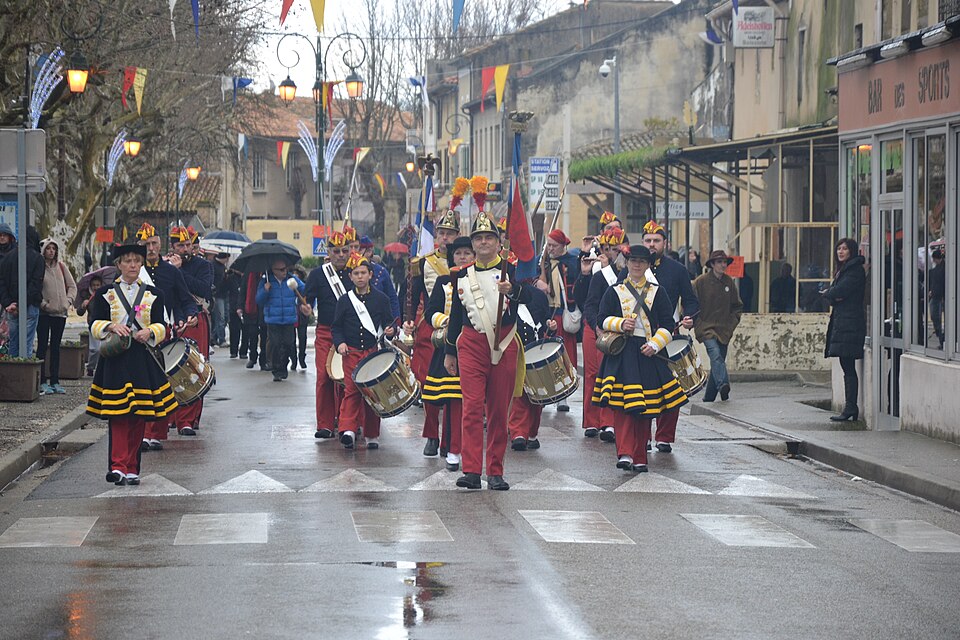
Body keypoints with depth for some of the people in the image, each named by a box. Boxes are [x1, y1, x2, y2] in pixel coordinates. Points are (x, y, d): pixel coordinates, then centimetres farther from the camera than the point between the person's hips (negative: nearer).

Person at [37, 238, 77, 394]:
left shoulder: (61, 267, 9)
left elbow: (72, 286, 14)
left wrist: (68, 301, 1)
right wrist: (43, 304, -15)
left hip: (60, 312, 5)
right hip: (44, 313, -5)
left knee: (56, 346, 9)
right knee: (43, 346, -3)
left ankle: (55, 381, 12)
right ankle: (42, 382, -1)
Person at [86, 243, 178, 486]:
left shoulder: (154, 294, 11)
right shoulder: (105, 294, 7)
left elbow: (161, 327, 5)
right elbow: (94, 325, 2)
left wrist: (149, 332, -16)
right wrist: (111, 326, -18)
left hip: (143, 361, 2)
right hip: (114, 360, -2)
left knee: (139, 417, 2)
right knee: (118, 415, -10)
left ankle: (131, 468, 9)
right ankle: (118, 466, -14)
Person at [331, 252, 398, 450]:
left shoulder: (381, 299, 6)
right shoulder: (344, 301, 5)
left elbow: (390, 322, 8)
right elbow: (336, 327, 8)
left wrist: (391, 330, -14)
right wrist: (340, 343, -9)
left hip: (374, 352, 0)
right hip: (351, 352, 0)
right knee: (351, 390, -8)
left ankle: (372, 435, 10)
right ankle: (348, 430, -12)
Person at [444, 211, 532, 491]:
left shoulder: (510, 271, 1)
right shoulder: (463, 276, 9)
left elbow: (527, 297, -18)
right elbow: (455, 315, 17)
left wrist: (512, 291, -40)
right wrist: (449, 352, 17)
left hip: (504, 344, -1)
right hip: (471, 344, 1)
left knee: (499, 410, 4)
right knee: (472, 406, -10)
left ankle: (496, 472, 10)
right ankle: (471, 471, -13)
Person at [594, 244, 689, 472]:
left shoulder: (658, 293, 11)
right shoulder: (614, 292, 10)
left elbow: (668, 325, 7)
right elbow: (601, 319, 5)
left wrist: (654, 344, -8)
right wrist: (620, 324, -13)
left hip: (648, 355, 2)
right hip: (621, 354, -2)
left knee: (645, 409, 3)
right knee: (623, 404, -16)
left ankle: (639, 458, 10)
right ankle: (625, 453, -22)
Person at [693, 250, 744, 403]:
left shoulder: (729, 282, 9)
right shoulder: (701, 282, -4)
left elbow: (737, 306, 21)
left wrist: (732, 323, 9)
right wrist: (697, 324, -6)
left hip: (724, 330, 5)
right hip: (706, 328, -5)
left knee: (717, 362, 5)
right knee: (715, 354, -27)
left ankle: (708, 398, 15)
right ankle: (723, 385, -43)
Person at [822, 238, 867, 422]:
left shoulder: (855, 270, -9)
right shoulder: (843, 270, 21)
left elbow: (838, 292, -17)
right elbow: (830, 293, 14)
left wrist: (829, 293, 4)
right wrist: (834, 295, -8)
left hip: (850, 322, -10)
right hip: (840, 322, 10)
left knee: (848, 367, -10)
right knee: (847, 367, 9)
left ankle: (850, 408, -11)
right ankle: (851, 408, 10)